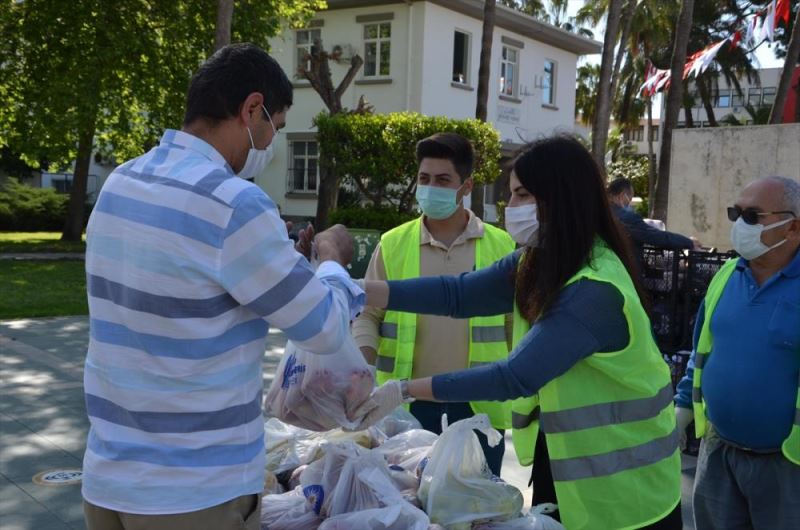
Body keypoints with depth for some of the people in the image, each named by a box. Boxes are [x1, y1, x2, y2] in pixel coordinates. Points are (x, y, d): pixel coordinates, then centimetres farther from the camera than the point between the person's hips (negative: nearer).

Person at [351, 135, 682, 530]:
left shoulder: (595, 291, -28)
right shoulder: (540, 262, 0)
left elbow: (516, 376, -31)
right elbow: (460, 293, -3)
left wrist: (404, 391, -29)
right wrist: (359, 292, -13)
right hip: (561, 454, 8)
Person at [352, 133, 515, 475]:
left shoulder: (501, 246, 1)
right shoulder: (393, 245, 1)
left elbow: (518, 324, 6)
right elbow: (367, 315, 5)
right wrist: (365, 361, -12)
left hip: (479, 405, 0)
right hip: (408, 403, 0)